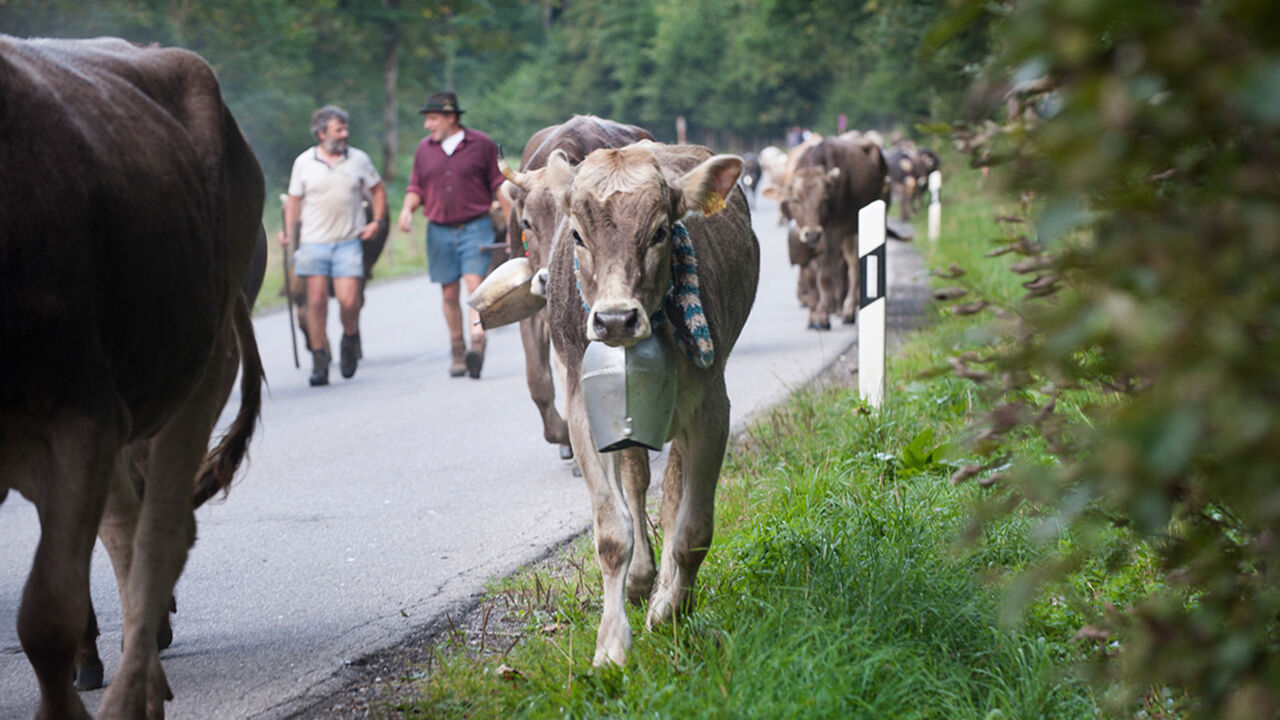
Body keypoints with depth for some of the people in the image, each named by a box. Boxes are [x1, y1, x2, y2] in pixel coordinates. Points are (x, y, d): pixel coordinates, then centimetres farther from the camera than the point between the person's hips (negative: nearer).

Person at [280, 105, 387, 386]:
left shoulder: (359, 160, 6)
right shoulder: (304, 162, 5)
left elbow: (378, 190, 18)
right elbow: (294, 199, 11)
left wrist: (378, 221, 6)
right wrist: (288, 230, -3)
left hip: (348, 242, 0)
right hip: (314, 242, 0)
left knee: (349, 301, -10)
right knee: (316, 300, -5)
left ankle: (350, 340, 21)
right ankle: (319, 360, 3)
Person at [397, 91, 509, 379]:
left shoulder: (481, 145, 1)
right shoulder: (425, 149, 10)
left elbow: (499, 186, 5)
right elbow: (416, 188, 16)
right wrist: (408, 208, -6)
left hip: (475, 228, -3)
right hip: (439, 231, 3)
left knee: (475, 284, -18)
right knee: (450, 293, 5)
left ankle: (477, 344, -26)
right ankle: (457, 353, 14)